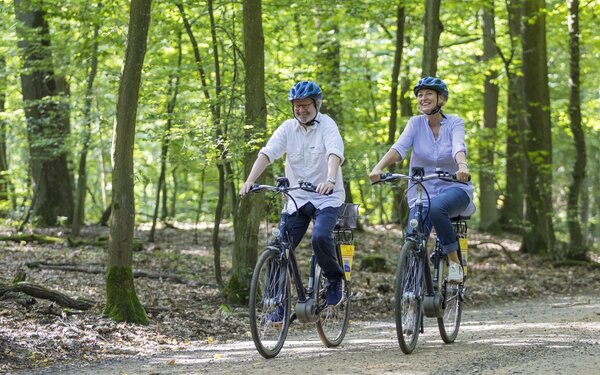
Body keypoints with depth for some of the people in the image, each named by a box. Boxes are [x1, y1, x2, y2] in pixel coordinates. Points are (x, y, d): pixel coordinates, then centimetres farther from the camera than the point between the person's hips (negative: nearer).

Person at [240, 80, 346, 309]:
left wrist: (330, 180, -46)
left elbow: (335, 154, -26)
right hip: (297, 198, 4)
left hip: (327, 197, -4)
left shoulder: (327, 125, -9)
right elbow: (267, 154, -9)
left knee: (320, 237, -29)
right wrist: (249, 181, -26)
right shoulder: (288, 128, 2)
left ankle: (335, 279, -3)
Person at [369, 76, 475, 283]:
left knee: (435, 207, -37)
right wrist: (378, 168, -36)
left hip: (453, 189, -2)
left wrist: (463, 166, -49)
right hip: (422, 190, 3)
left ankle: (454, 261, -21)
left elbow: (459, 147, -25)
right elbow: (399, 147, -17)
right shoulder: (416, 123, 0)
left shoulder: (454, 123, -5)